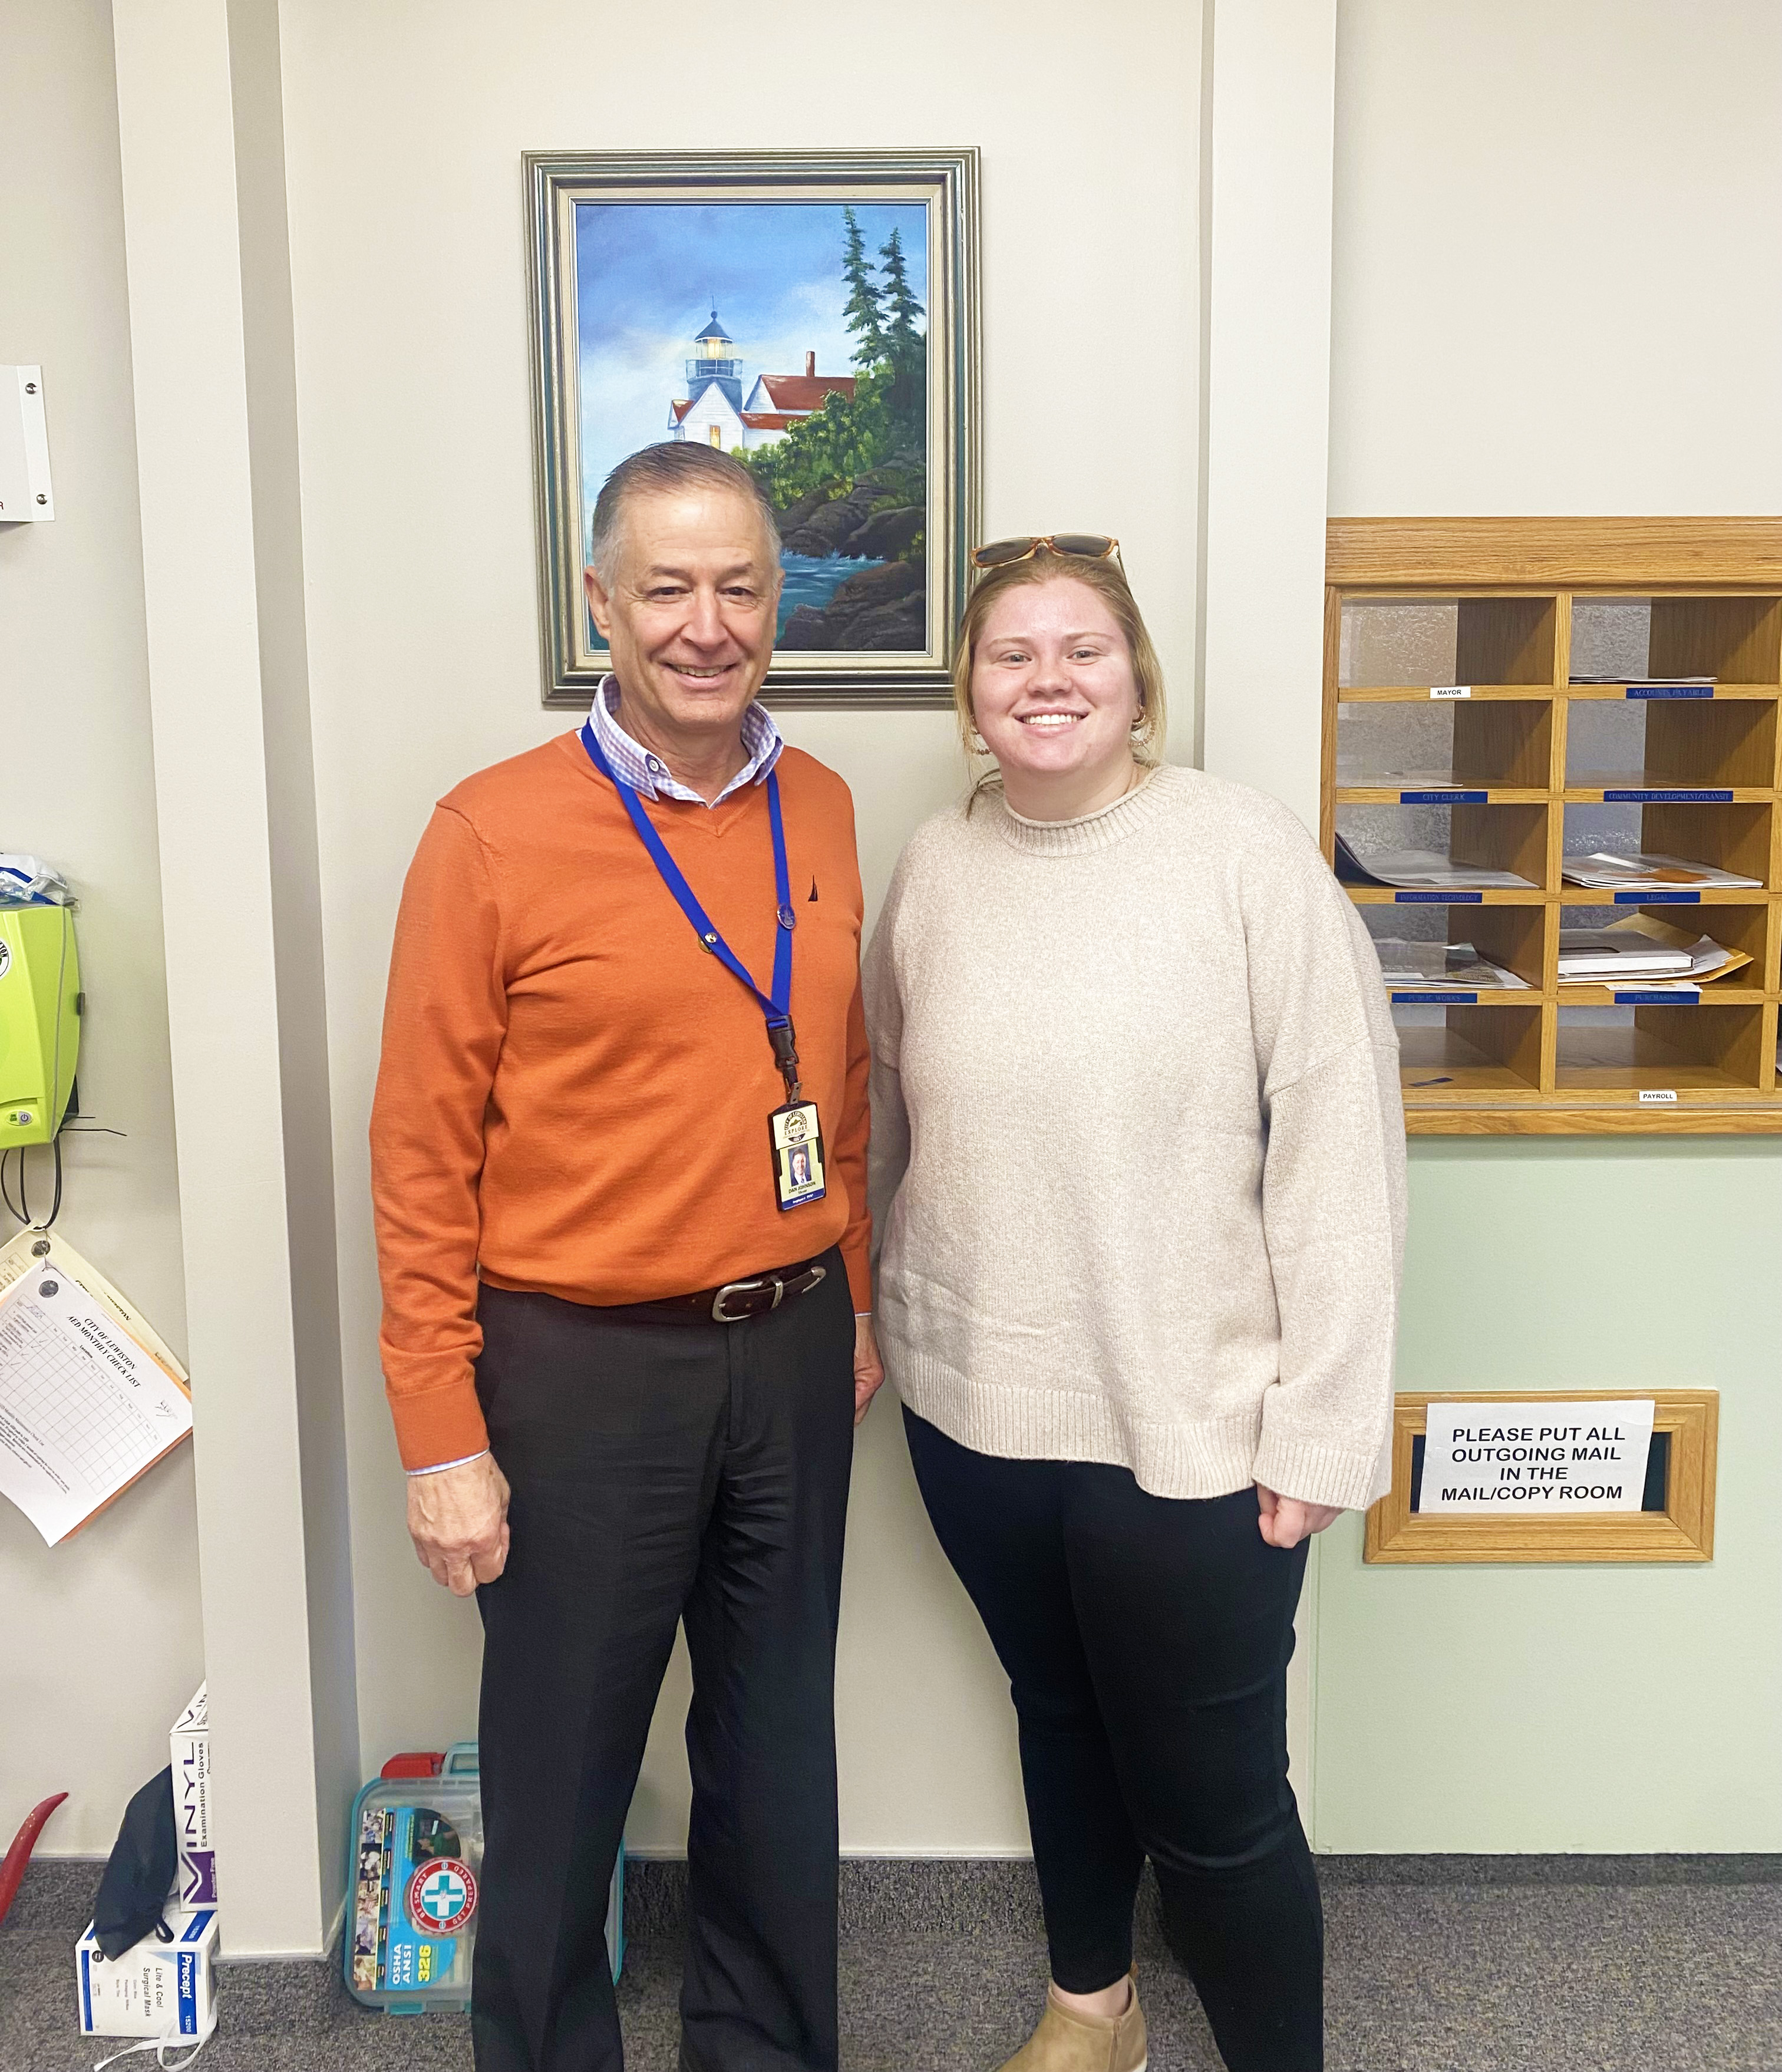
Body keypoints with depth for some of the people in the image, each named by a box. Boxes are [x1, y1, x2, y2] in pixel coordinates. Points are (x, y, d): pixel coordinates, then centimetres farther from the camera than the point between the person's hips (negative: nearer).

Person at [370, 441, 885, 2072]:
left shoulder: (821, 810, 3)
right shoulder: (495, 835, -12)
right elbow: (423, 1153, -10)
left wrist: (852, 1301, 15)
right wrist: (443, 1436, -10)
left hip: (791, 1353, 5)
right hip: (584, 1369, -4)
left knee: (778, 1747, 20)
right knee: (564, 1767, 12)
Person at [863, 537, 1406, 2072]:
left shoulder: (1248, 855, -11)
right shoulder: (934, 869, 2)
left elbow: (1341, 1149, -12)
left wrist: (1324, 1424, -13)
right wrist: (883, 1317, 11)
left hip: (1191, 1421, -4)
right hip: (976, 1401, 5)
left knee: (1215, 1798, 4)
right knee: (1059, 1717, 23)